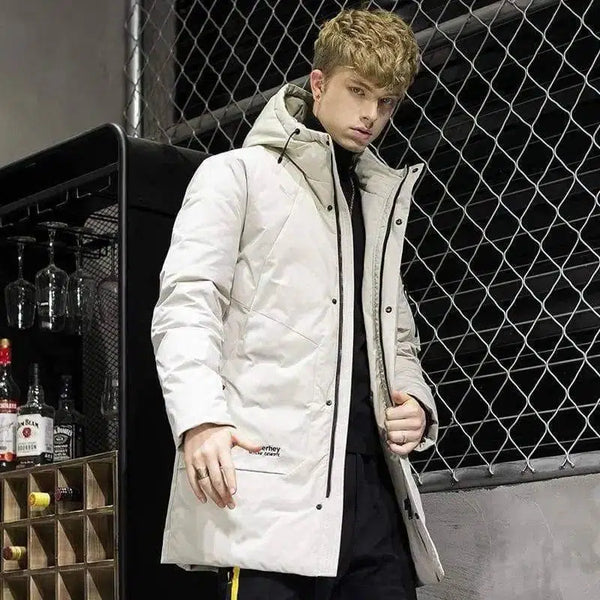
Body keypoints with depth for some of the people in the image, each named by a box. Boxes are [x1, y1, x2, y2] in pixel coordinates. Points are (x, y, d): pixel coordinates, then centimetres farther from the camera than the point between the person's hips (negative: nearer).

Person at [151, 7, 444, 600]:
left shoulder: (382, 201, 27)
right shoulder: (238, 174, 7)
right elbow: (186, 303, -5)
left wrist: (415, 400, 8)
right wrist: (200, 418, -22)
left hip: (374, 479, 6)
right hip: (269, 476, -6)